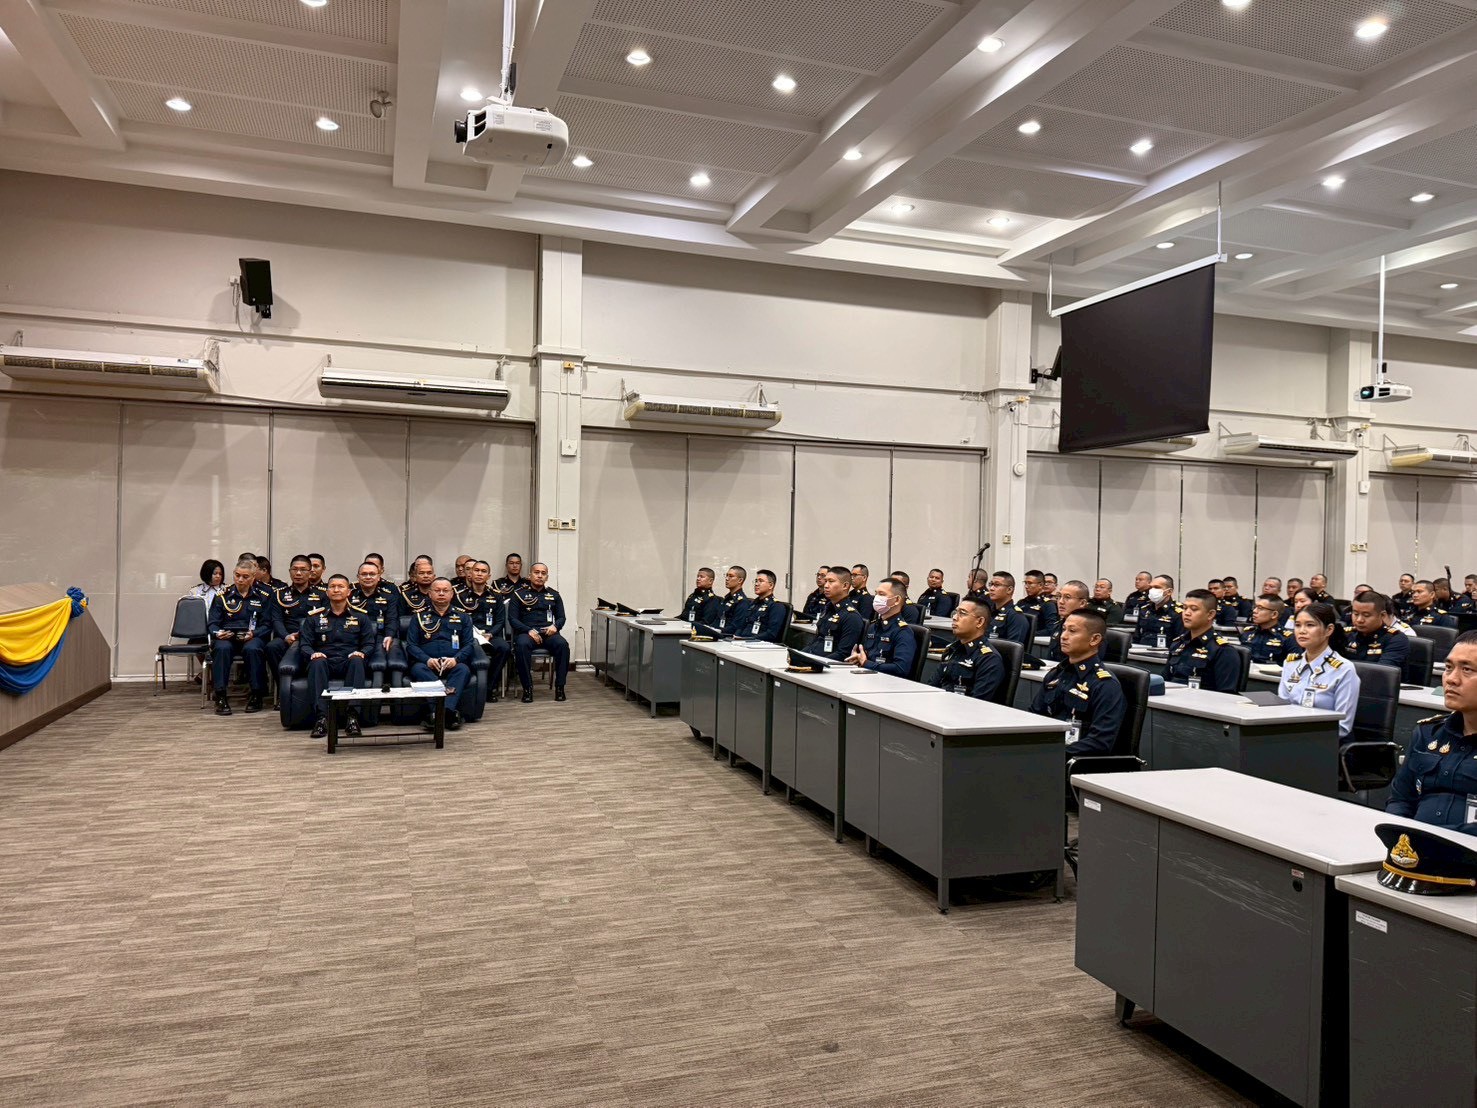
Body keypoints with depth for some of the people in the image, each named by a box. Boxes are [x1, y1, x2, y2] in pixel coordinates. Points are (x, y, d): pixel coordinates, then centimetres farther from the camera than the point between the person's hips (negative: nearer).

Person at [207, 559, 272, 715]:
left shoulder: (263, 596, 11)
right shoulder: (223, 595, 12)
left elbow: (266, 625, 5)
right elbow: (211, 623, 7)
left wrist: (252, 634, -16)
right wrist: (217, 633, -16)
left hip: (251, 637, -1)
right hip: (226, 637, 1)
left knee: (252, 649, -36)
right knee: (222, 648, -35)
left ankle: (255, 695, -22)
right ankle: (220, 696, -31)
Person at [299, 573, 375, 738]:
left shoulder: (360, 616, 19)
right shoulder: (314, 617, 21)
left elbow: (369, 644, 13)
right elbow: (305, 645, 13)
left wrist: (361, 653, -11)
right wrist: (313, 654, -11)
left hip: (349, 662, 0)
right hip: (325, 661, 1)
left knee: (357, 661, -36)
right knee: (317, 662, -35)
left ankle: (353, 715, -44)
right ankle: (321, 717, -44)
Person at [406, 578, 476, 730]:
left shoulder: (462, 616, 20)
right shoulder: (419, 616, 19)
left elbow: (469, 644, 10)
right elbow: (411, 645, 9)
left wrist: (456, 659, -12)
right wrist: (427, 660, -12)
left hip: (453, 664, 0)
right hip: (427, 663, 0)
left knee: (463, 669, -33)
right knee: (418, 669, -34)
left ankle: (446, 709, -52)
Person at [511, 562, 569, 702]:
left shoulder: (553, 594, 18)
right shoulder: (519, 594, 10)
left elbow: (561, 617, 18)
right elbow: (512, 619, 3)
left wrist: (555, 626, -7)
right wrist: (529, 630, -13)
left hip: (548, 633, 2)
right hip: (526, 632, -2)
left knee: (562, 644, -31)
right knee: (522, 645, -37)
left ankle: (559, 687, -23)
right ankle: (527, 688, -28)